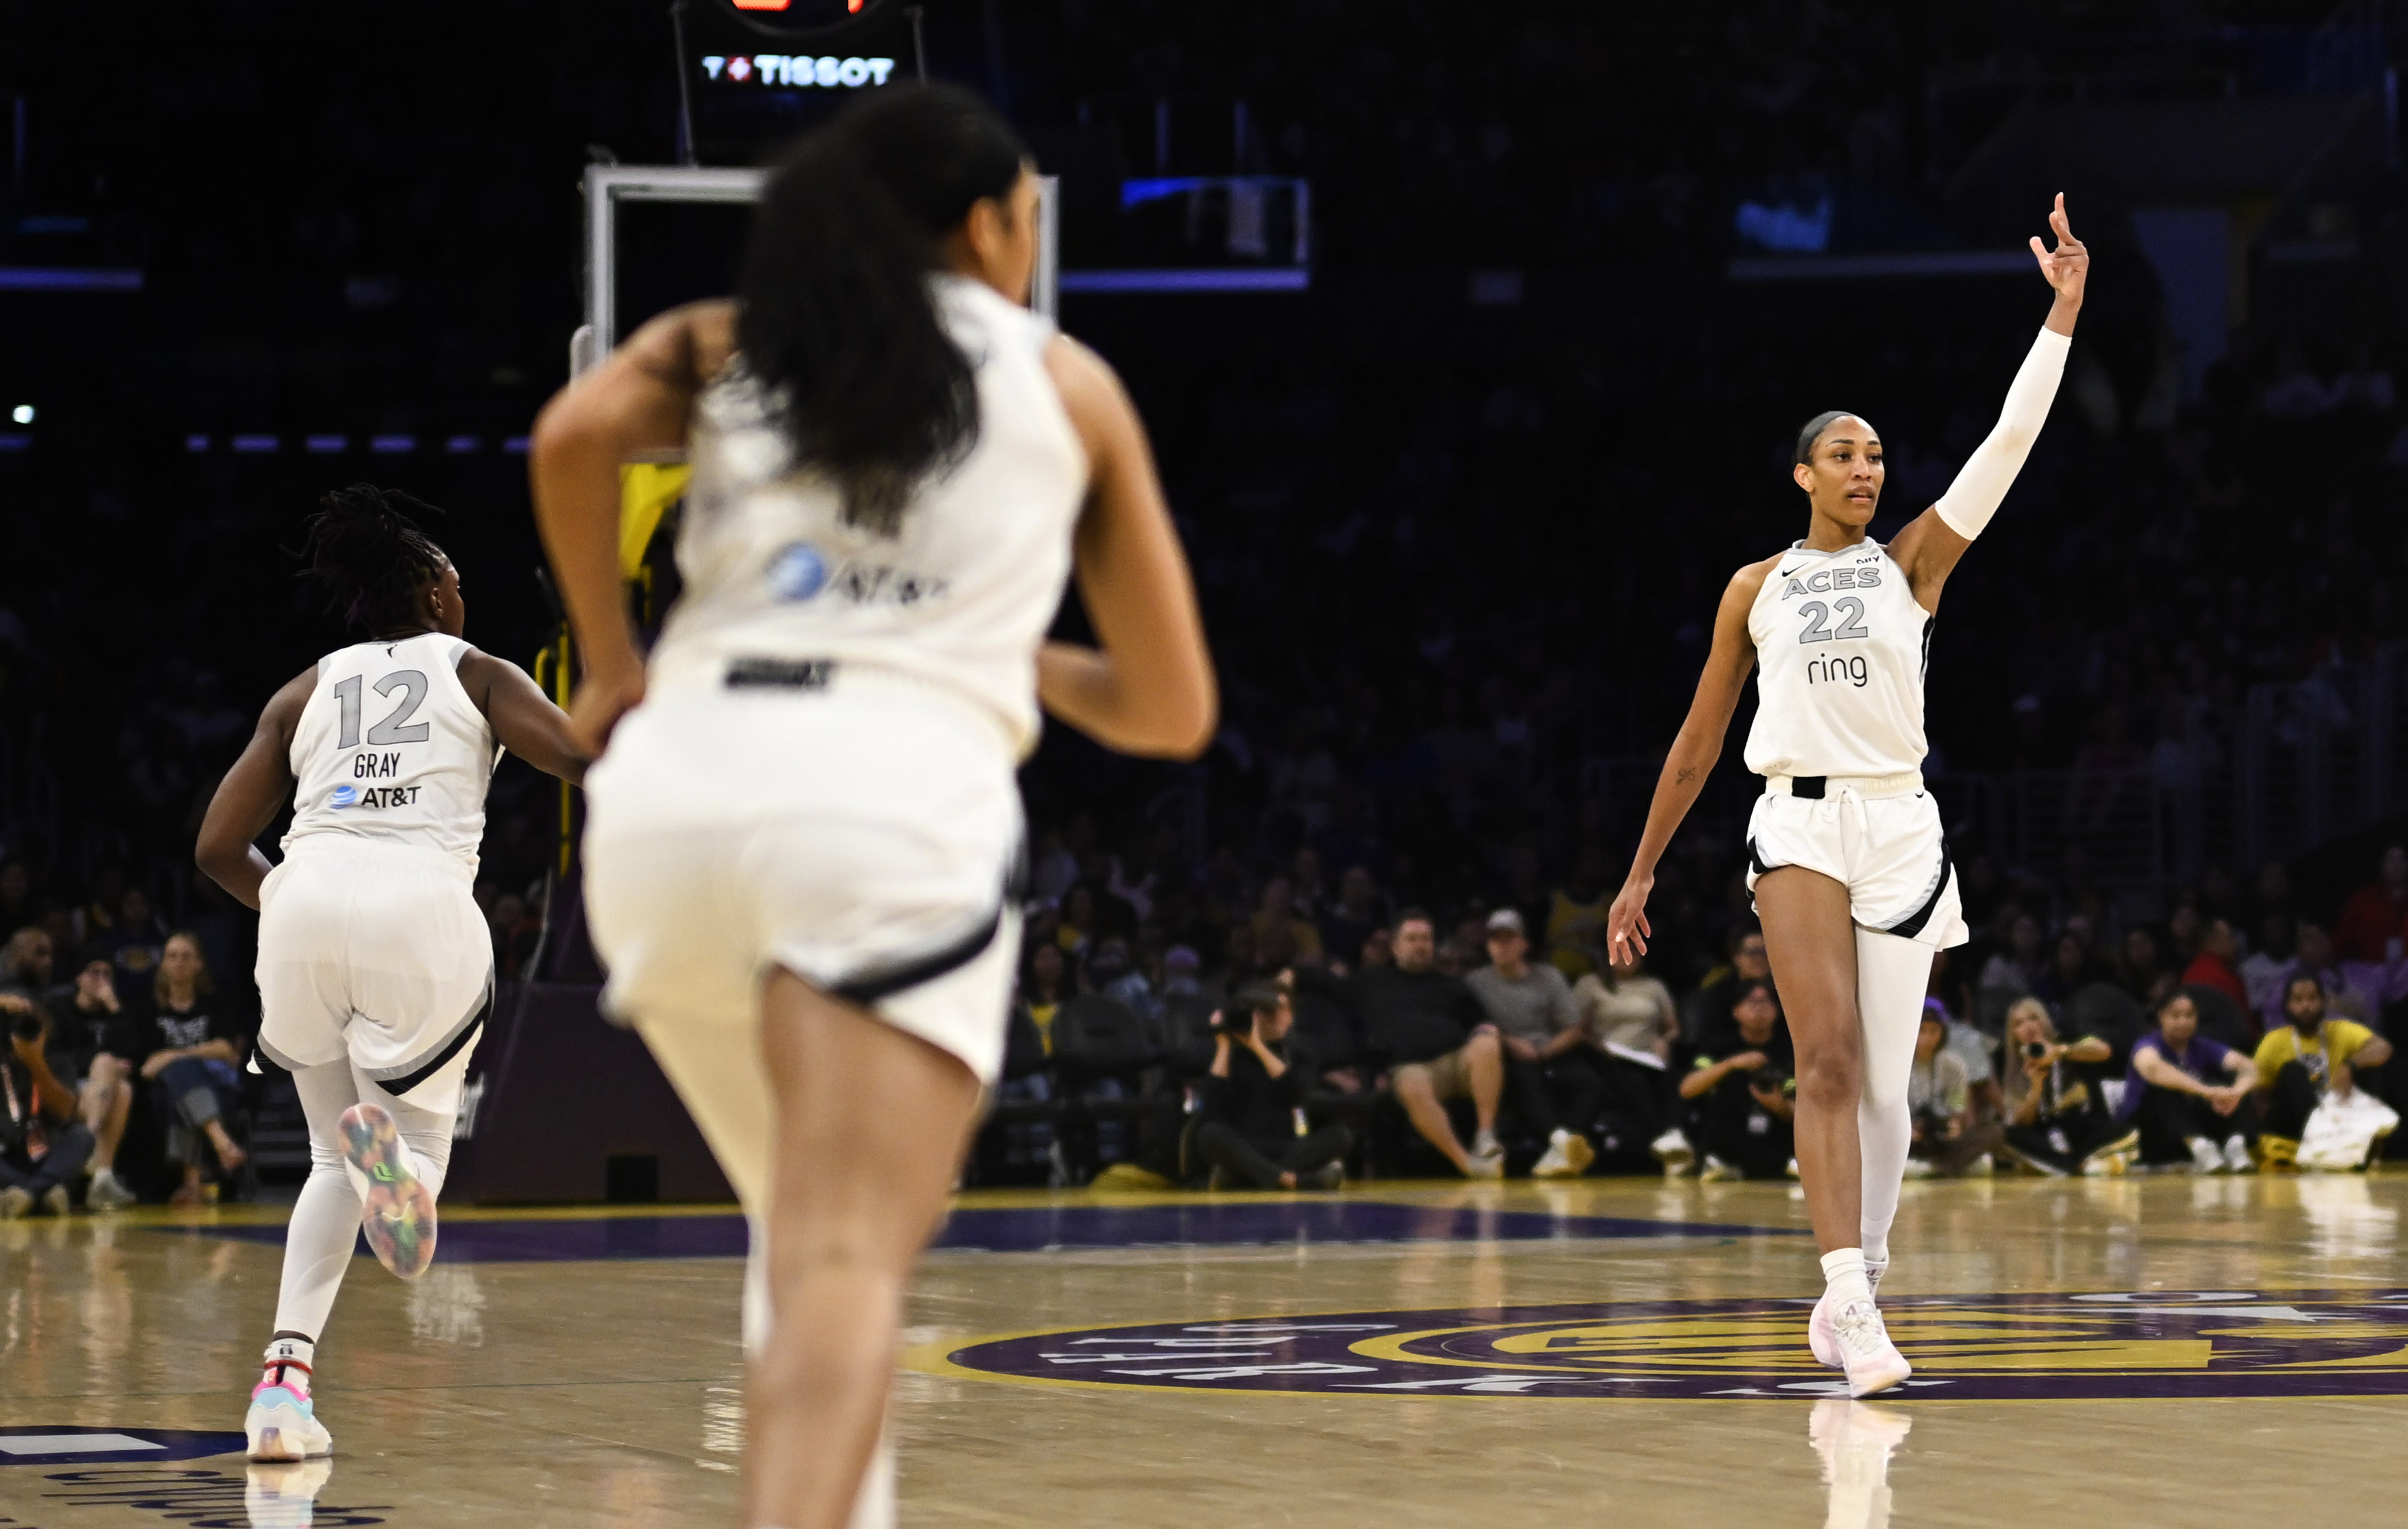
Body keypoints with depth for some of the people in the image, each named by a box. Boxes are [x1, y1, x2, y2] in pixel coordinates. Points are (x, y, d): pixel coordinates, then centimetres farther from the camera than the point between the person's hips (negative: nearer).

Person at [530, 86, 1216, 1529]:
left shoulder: (721, 345, 23)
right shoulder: (1067, 381, 21)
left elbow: (577, 435, -1)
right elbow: (1174, 709, 23)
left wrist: (609, 666, 12)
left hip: (673, 787, 3)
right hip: (898, 803, -3)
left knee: (808, 1231, 26)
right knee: (848, 1261, -16)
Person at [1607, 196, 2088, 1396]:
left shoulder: (1912, 564, 9)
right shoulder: (1755, 589, 10)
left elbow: (2009, 445, -1)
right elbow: (1698, 741, 15)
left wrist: (2063, 311, -7)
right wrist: (1641, 872, 14)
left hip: (1900, 824, 2)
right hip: (1799, 823, -1)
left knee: (1885, 1082, 2)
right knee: (1828, 1059, -18)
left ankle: (1850, 1293, 19)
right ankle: (1852, 1305, -25)